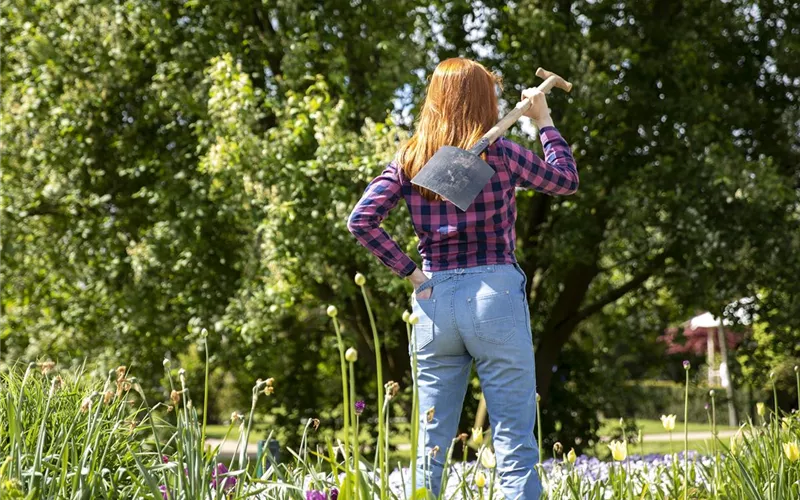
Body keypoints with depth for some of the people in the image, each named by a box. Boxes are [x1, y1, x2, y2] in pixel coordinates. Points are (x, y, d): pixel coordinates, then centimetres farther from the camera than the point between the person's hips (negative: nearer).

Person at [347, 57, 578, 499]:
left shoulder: (409, 160, 5)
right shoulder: (499, 153, -3)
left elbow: (361, 221, -2)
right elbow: (567, 180, 11)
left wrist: (407, 270, 2)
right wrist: (543, 121, 19)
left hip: (433, 299, 4)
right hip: (494, 294, -4)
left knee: (432, 444, 9)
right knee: (514, 441, -1)